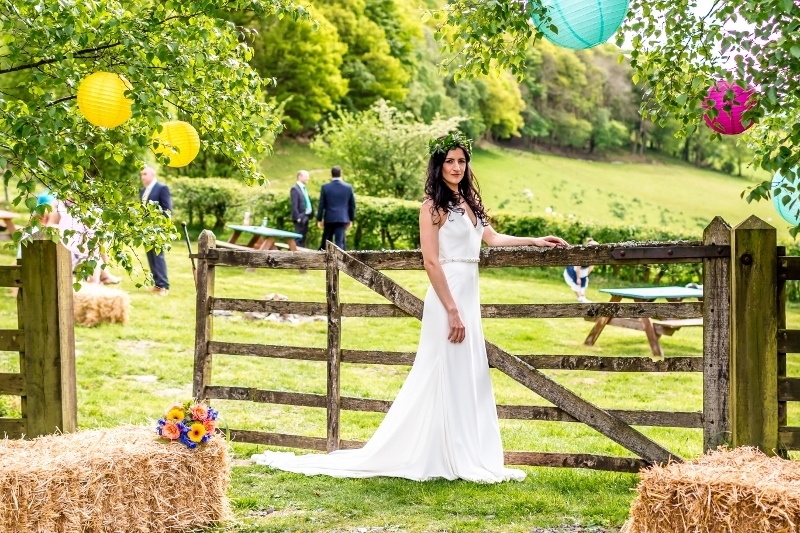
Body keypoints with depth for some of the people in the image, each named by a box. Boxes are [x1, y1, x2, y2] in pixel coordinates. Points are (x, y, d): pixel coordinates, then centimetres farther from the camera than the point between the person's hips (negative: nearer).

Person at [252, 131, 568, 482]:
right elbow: (431, 262, -15)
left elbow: (492, 238, 28)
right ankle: (458, 462, 3)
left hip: (469, 299, 8)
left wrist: (535, 241, 27)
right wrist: (452, 311, -19)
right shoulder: (434, 205, -9)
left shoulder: (467, 201, 14)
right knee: (446, 378, -3)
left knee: (471, 381, 9)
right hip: (448, 299, -8)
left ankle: (469, 459, 15)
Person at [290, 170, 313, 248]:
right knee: (299, 238, -8)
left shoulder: (304, 189, 17)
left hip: (306, 217, 9)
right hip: (300, 218, -9)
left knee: (304, 238, 10)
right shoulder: (295, 189, -11)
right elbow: (294, 205, -16)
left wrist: (311, 213, 8)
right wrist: (298, 217, -20)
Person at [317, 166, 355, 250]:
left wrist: (319, 219, 6)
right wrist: (351, 219, 14)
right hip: (342, 219, 0)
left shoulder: (325, 187, -4)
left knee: (326, 242, 13)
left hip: (329, 218, 0)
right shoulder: (348, 187, 0)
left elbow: (321, 205, -1)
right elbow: (352, 205, 5)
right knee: (339, 242, -2)